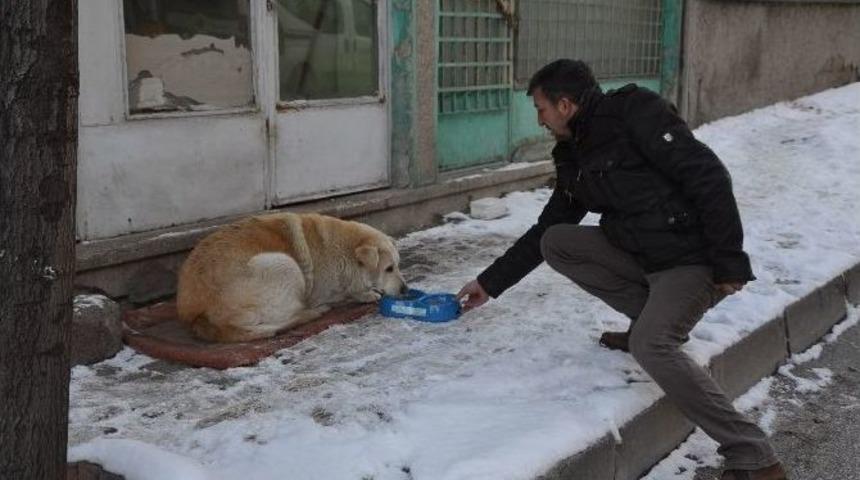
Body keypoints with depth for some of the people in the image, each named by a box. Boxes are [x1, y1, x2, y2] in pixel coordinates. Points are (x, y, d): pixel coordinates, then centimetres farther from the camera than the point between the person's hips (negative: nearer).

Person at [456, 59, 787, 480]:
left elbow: (708, 176, -19)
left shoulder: (634, 110, -13)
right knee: (554, 242, 2)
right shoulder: (573, 157, 12)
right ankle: (654, 318, 6)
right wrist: (491, 283, 22)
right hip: (639, 255, 8)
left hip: (693, 259, -8)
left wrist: (729, 260, -21)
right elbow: (545, 228, 21)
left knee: (650, 344, -29)